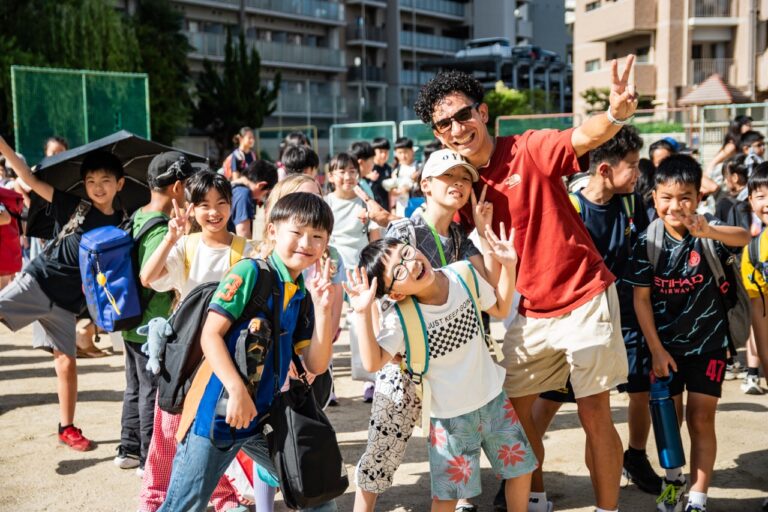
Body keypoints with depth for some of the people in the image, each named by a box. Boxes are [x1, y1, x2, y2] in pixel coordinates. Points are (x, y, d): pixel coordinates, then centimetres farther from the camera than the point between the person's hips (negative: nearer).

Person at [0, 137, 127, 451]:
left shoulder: (121, 225, 4)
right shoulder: (72, 206, 0)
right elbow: (29, 179, -4)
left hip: (68, 301, 1)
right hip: (38, 280, -1)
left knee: (66, 360, 4)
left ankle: (67, 427, 18)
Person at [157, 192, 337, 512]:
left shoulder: (303, 296, 8)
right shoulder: (250, 272, -10)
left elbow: (316, 365, 4)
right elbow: (210, 334, -15)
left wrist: (322, 307, -7)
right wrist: (237, 390, -24)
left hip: (262, 417, 7)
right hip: (219, 411, -6)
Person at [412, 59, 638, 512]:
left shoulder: (529, 150, -14)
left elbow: (584, 137, -32)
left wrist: (616, 114, -54)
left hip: (585, 298, -5)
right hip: (530, 312, 6)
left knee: (595, 416, -1)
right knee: (514, 409, 12)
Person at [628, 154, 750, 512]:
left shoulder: (707, 233, -16)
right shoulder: (647, 242, -12)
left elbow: (743, 238, -38)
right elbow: (641, 298, -8)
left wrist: (708, 231, -59)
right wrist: (656, 349, -10)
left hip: (708, 342, -1)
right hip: (665, 343, 2)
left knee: (701, 419, 0)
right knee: (669, 416, 13)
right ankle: (673, 479, 36)